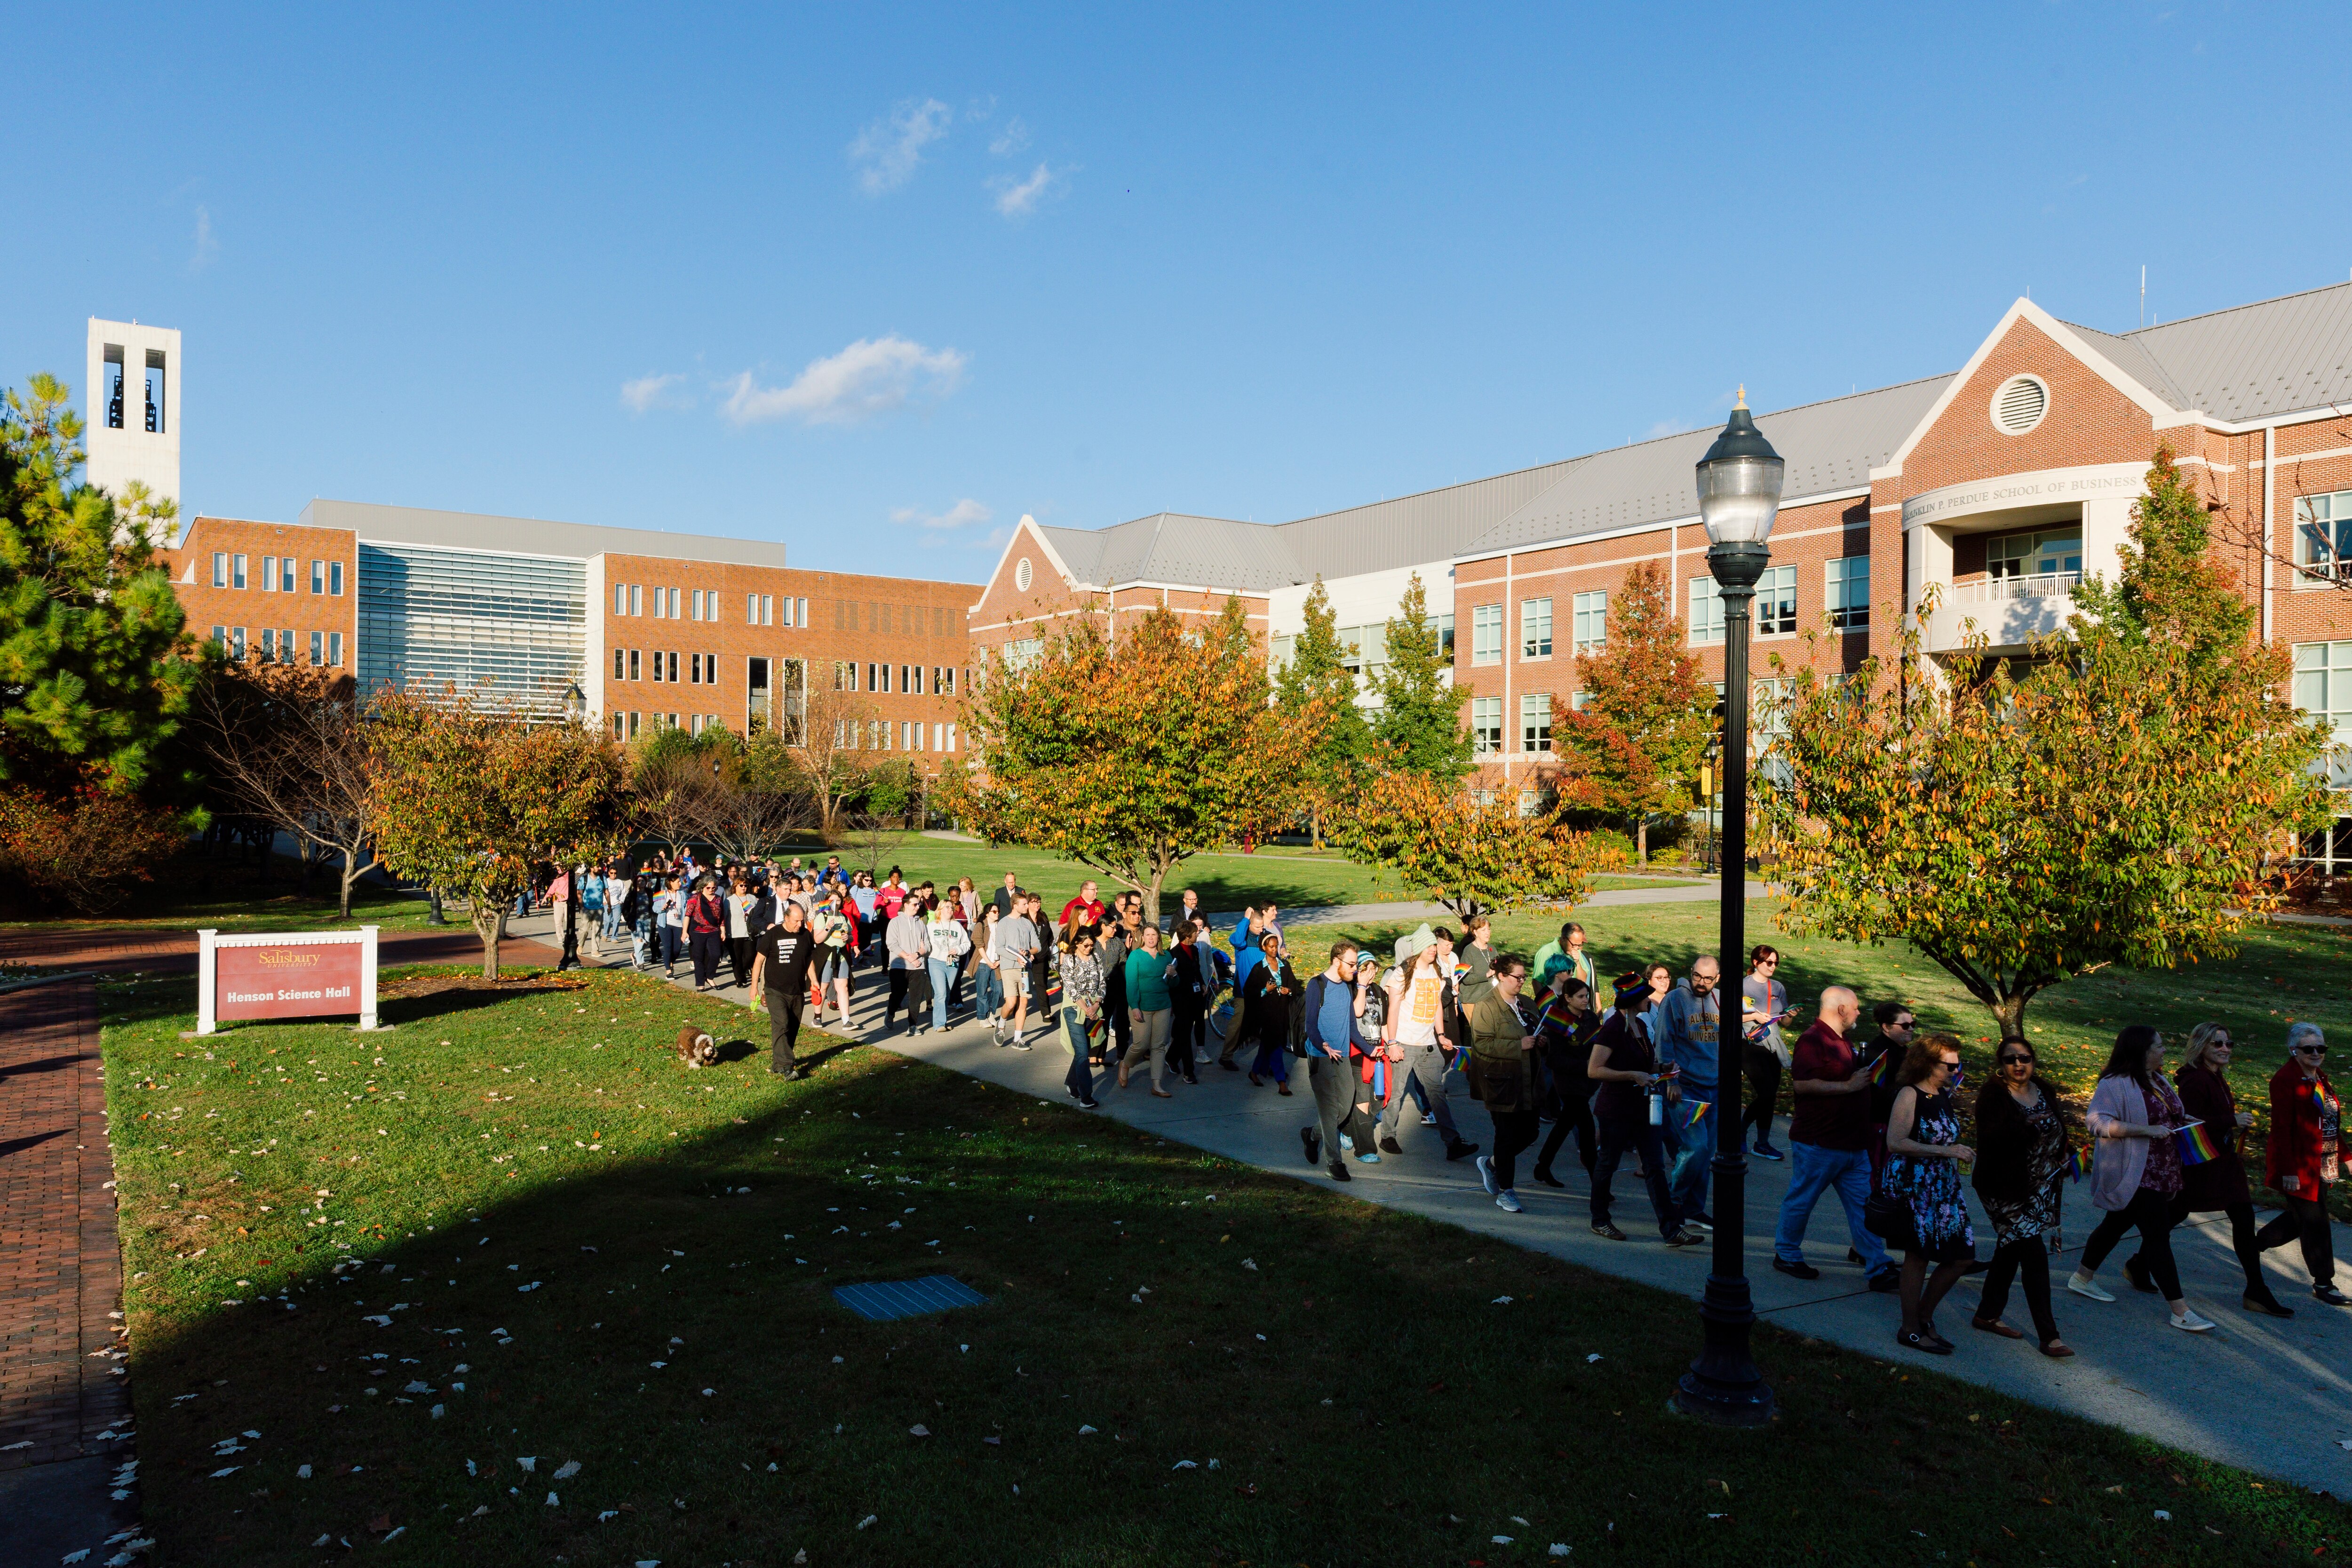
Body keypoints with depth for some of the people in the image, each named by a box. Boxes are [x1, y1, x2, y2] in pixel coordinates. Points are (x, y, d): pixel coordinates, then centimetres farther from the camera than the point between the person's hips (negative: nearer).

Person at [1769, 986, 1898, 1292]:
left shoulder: (1841, 1042, 17)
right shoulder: (1812, 1040, -16)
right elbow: (1803, 1084, -27)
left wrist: (1865, 1078, 15)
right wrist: (1849, 1086, -21)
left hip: (1852, 1144, 9)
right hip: (1819, 1143, -9)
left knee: (1863, 1204, 6)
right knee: (1801, 1200, 5)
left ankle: (1878, 1269, 9)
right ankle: (1786, 1255, 19)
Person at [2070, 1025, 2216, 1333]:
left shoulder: (2157, 1080, 12)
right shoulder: (2116, 1084, -17)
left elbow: (2167, 1115, 29)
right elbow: (2098, 1122, -26)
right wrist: (2147, 1130, -28)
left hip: (2162, 1174, 9)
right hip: (2135, 1175, -9)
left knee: (2117, 1224, 18)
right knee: (2159, 1236, -7)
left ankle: (2083, 1278, 31)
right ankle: (2180, 1312, -3)